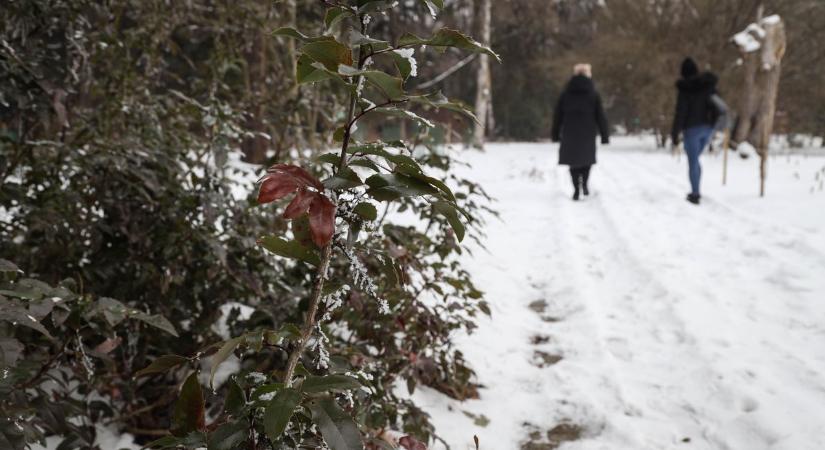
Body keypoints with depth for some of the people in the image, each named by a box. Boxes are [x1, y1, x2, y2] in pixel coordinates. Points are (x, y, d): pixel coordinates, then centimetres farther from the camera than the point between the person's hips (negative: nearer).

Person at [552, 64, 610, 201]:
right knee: (587, 156, 15)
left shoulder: (566, 94, 5)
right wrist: (605, 135, 4)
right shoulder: (593, 94, 1)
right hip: (588, 133, -1)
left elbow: (557, 115, 6)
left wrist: (555, 134, 12)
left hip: (570, 132, 1)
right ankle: (584, 183, -5)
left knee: (573, 159, 7)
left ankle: (577, 190, -2)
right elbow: (600, 116, 0)